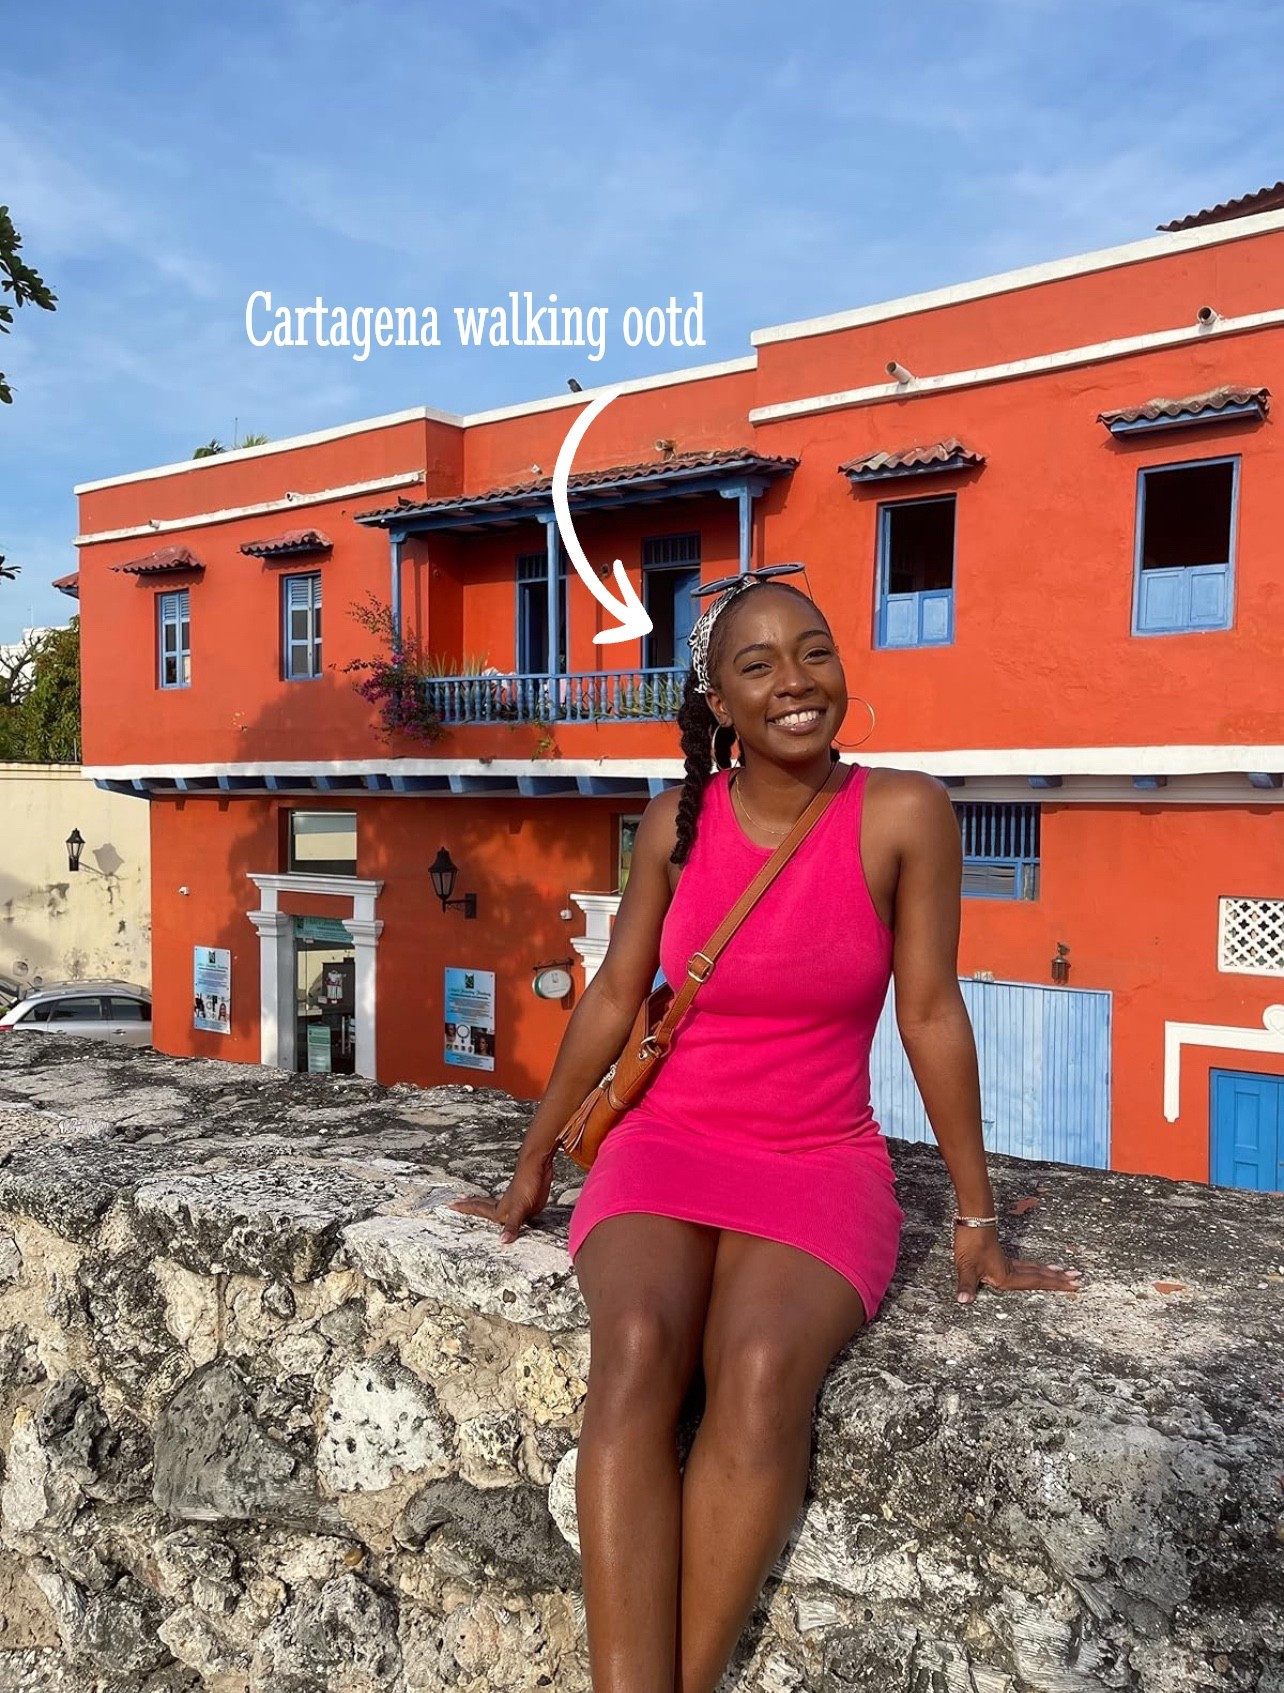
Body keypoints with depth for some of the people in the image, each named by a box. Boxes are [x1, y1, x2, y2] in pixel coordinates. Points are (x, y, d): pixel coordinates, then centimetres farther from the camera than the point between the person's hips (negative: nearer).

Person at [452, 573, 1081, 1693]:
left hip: (824, 1166, -1)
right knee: (636, 1347, -29)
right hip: (665, 1147, 2)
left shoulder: (905, 814, -8)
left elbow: (932, 1014, -3)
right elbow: (614, 997, 6)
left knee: (765, 1365, -31)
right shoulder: (679, 820, -1)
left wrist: (977, 1223, 2)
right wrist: (532, 1169, 13)